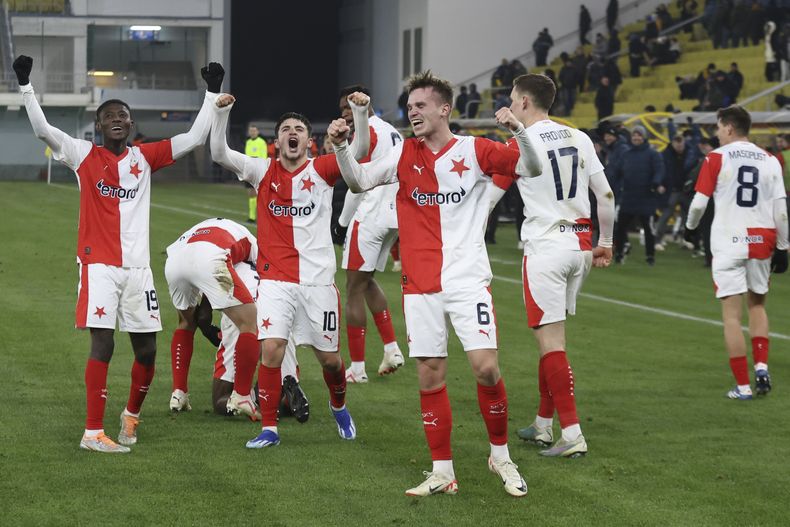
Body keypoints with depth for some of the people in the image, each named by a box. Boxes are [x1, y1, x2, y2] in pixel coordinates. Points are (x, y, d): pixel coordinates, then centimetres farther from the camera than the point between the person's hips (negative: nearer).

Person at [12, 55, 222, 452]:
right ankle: (93, 433, -6)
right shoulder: (84, 156, 2)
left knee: (147, 350, 7)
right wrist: (25, 85, -16)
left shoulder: (144, 157, 10)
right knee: (102, 344, -10)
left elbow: (195, 137, 10)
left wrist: (212, 93, 7)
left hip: (137, 266, 4)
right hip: (98, 265, -4)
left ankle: (132, 414, 33)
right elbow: (42, 130, -9)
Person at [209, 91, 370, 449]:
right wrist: (221, 113, -18)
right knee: (271, 349, -15)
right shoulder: (264, 172, 3)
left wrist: (360, 112, -26)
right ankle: (268, 428, -3)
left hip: (318, 280, 0)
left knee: (329, 357, 9)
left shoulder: (322, 170, 1)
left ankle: (339, 406, 40)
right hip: (275, 280, 0)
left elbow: (361, 149, -11)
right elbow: (219, 154, -6)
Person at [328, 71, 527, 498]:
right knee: (429, 375, 3)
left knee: (485, 367, -12)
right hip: (420, 282, 3)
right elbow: (359, 181, 5)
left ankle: (501, 455, 9)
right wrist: (341, 147, -12)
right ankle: (442, 472, 12)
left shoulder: (475, 151, -2)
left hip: (468, 278, -3)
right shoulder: (405, 154, 8)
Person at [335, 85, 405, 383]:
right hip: (394, 217, 9)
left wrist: (343, 221, -5)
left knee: (354, 287, -3)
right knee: (368, 281, 22)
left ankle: (357, 368, -3)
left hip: (369, 216, -9)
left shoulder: (367, 132, -9)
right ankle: (392, 349, 14)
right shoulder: (393, 133, 18)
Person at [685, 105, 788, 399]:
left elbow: (699, 202, -3)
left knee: (732, 314, 1)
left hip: (728, 242, -3)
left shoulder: (717, 158, -3)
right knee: (757, 304, 22)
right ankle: (761, 367, 6)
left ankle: (742, 386, -1)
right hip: (762, 241, 4)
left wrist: (691, 226, 17)